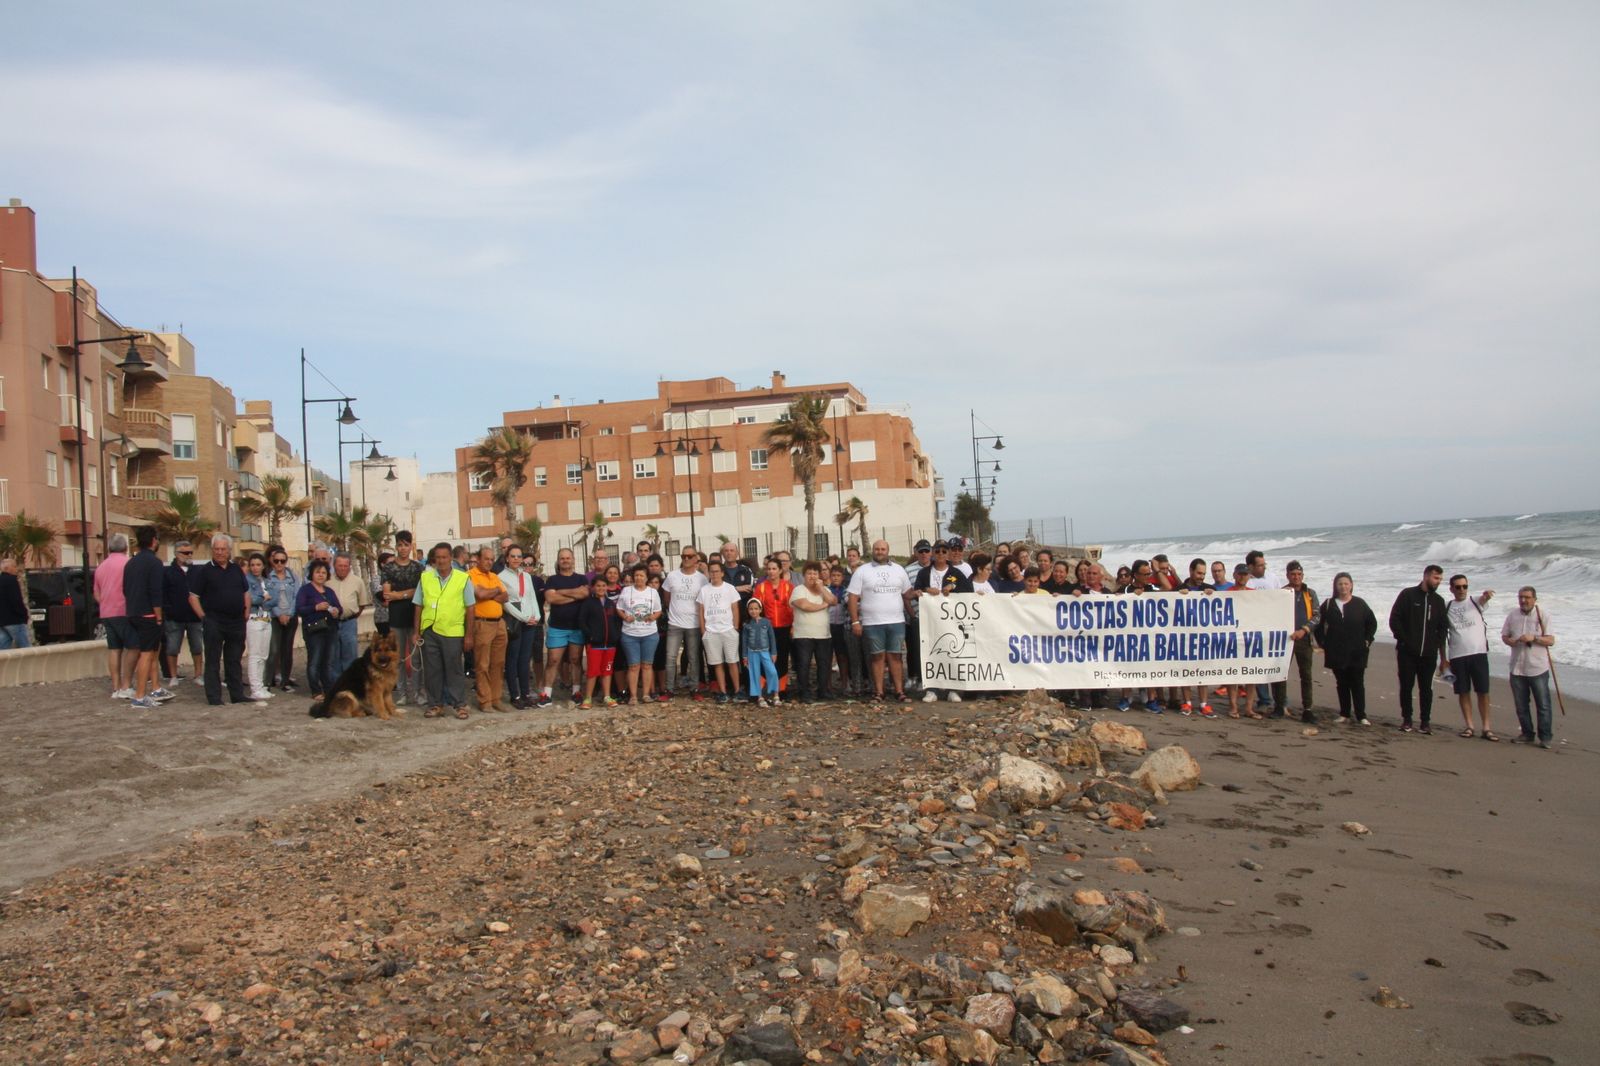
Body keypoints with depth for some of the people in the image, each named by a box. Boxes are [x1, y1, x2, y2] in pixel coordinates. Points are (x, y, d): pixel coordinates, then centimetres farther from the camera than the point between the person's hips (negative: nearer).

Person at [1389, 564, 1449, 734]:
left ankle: (1425, 722, 10)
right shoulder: (1408, 594, -1)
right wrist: (1404, 640, -10)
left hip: (1428, 654, 3)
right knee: (1406, 686, 2)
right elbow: (1394, 619, -5)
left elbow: (1443, 626, 15)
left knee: (1426, 688, 4)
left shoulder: (1439, 601, 10)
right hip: (1407, 652, -3)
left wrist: (1437, 644, 0)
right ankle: (1406, 720, 11)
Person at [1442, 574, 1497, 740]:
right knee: (1463, 692, 5)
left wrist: (1487, 594, -49)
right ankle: (1468, 726, 14)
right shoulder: (1447, 608, 8)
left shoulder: (1475, 601, 2)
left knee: (1483, 692, 0)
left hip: (1478, 653, -1)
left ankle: (1486, 728, 6)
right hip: (1457, 656, 2)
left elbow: (1484, 599, -23)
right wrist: (1443, 659, 7)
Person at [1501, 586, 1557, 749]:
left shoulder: (1542, 615, -5)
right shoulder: (1512, 615, 5)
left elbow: (1551, 640, -8)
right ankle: (1527, 734, 23)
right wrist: (1509, 641, -10)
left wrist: (1534, 638, -23)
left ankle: (1545, 737, 8)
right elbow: (1504, 635, 12)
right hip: (1517, 667, 4)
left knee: (1543, 705, 0)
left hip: (1538, 668, -4)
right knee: (1521, 705, 11)